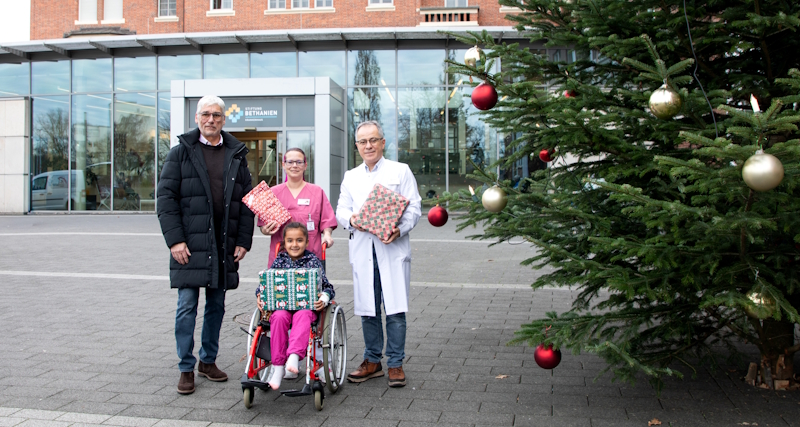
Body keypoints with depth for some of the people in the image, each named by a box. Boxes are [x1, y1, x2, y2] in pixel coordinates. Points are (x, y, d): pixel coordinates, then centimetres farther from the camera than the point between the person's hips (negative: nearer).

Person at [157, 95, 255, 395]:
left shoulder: (236, 155, 10)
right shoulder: (182, 152, 3)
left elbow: (247, 201, 10)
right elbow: (166, 197, -2)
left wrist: (243, 241, 2)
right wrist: (175, 239, -11)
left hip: (225, 245, 3)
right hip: (190, 244, -3)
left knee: (217, 305, 11)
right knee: (187, 306, -2)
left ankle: (208, 361, 25)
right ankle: (186, 368, 10)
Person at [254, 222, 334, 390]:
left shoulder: (313, 261, 7)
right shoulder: (279, 261, 12)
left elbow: (327, 286, 5)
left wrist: (324, 298, -16)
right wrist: (260, 296, -7)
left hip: (307, 307, -2)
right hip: (281, 306, 2)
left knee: (302, 316, -35)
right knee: (279, 317, -31)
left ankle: (294, 356, -49)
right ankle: (278, 365, -26)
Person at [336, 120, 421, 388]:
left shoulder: (400, 171, 7)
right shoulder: (350, 176, 19)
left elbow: (414, 208, 1)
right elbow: (341, 209, 15)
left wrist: (400, 229, -17)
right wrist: (350, 219, -8)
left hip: (393, 248, -3)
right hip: (362, 249, 4)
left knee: (395, 308, -5)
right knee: (366, 308, 7)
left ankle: (395, 364, 7)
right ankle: (372, 361, 20)